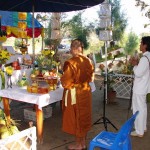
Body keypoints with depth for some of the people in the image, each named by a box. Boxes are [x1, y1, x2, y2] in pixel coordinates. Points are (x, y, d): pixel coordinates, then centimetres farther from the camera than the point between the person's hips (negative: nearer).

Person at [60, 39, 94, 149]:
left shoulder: (70, 63, -20)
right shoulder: (88, 61, -2)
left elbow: (66, 82, -16)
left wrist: (62, 79, 4)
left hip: (74, 94, -6)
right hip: (86, 92, 6)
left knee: (75, 118, 8)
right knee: (84, 117, 17)